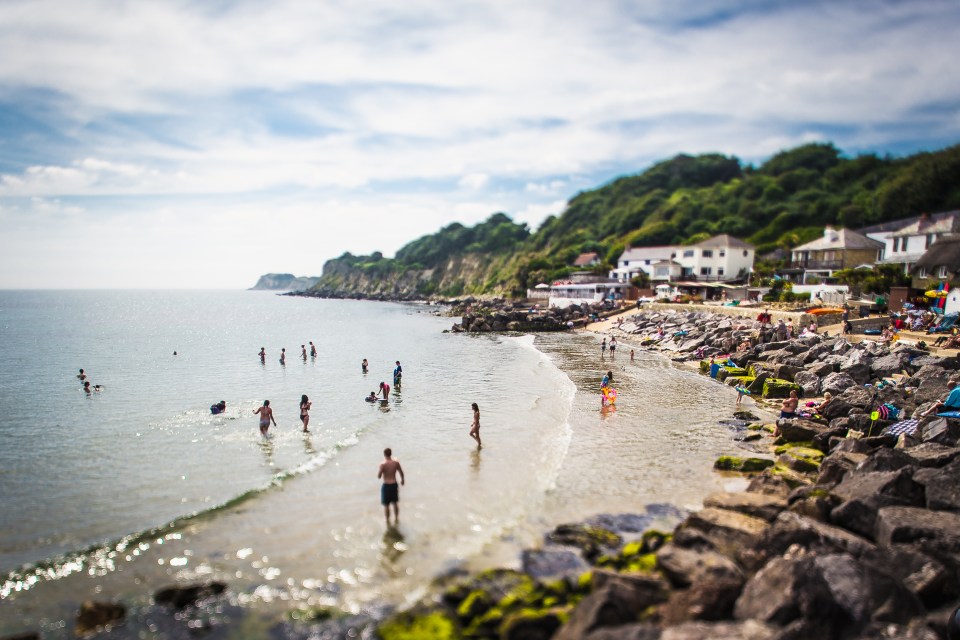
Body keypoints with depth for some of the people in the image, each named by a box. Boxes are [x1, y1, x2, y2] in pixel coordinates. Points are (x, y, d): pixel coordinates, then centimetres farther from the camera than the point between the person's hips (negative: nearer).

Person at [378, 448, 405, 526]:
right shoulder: (396, 462, -7)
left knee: (386, 505, 10)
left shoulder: (383, 464, -20)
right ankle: (396, 519, 36)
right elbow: (401, 473, 5)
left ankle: (388, 522, 19)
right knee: (395, 503, 22)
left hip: (386, 486, -4)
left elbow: (379, 476, -14)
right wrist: (402, 479, 24)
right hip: (394, 485, 4)